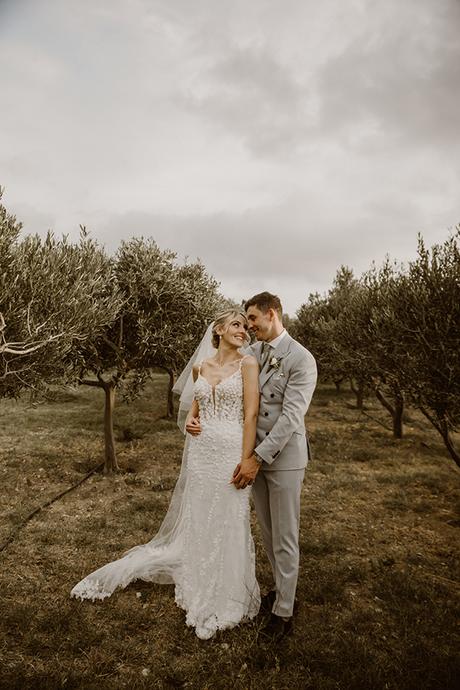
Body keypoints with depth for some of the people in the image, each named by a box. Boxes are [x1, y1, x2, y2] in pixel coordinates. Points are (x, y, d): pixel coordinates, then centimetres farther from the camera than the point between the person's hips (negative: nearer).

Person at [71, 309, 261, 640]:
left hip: (231, 452, -4)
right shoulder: (200, 367, 9)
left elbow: (251, 415, -11)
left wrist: (245, 463, -15)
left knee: (229, 525, 7)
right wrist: (190, 421, -1)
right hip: (201, 452, 5)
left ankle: (225, 600, 28)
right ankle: (201, 589, 40)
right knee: (196, 522, 16)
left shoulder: (247, 364, -6)